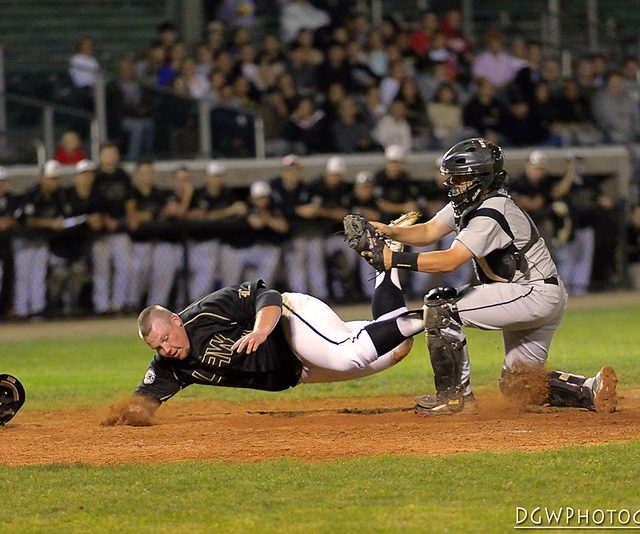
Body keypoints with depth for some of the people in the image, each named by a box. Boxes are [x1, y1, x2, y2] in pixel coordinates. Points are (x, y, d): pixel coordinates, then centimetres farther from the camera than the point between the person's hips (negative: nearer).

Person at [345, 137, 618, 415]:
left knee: (440, 305, -16)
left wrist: (393, 258, -33)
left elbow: (449, 260, -30)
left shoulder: (490, 214, -23)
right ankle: (594, 389, 6)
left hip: (535, 295, -11)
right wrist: (387, 231, -12)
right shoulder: (469, 202, 7)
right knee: (517, 384, 16)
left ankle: (453, 395, -11)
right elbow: (428, 231, 5)